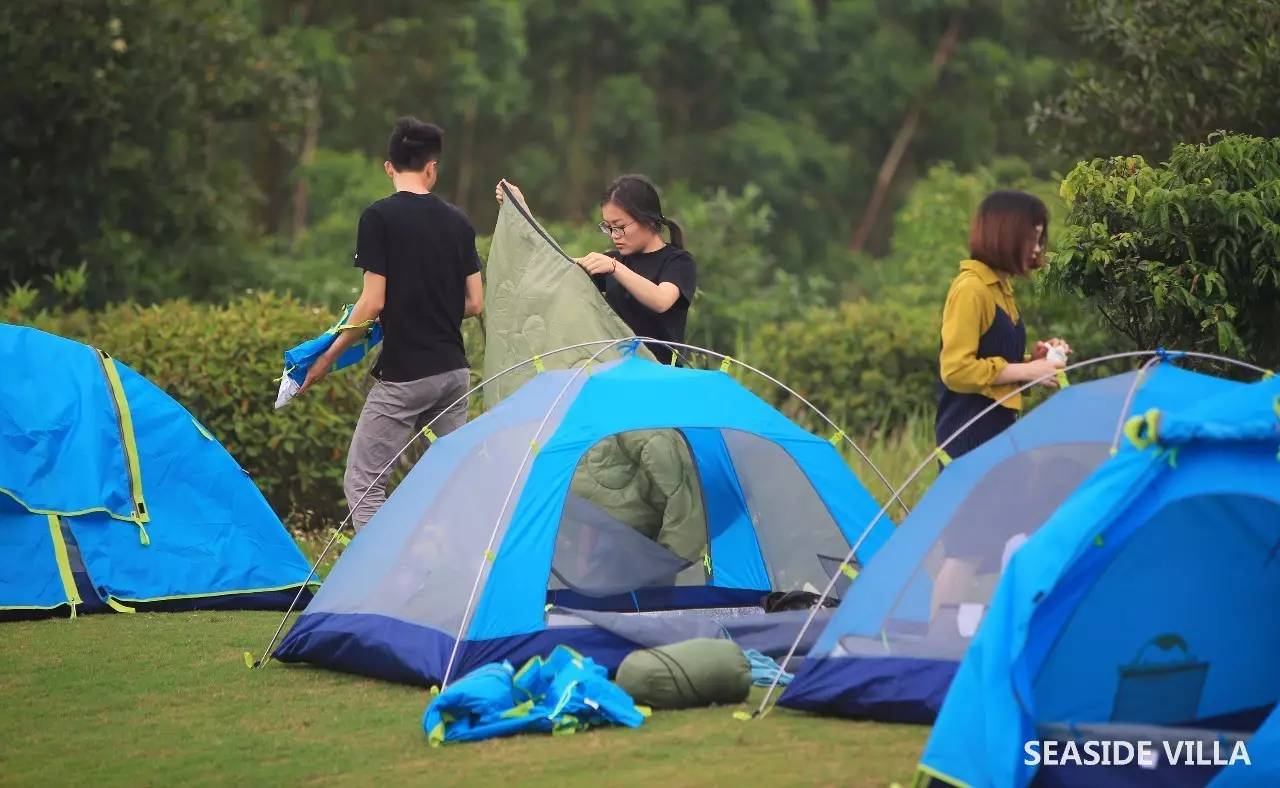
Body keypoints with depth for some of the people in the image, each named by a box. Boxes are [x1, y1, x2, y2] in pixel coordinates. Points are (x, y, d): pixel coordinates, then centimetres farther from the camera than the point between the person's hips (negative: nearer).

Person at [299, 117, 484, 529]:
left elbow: (373, 302, -12)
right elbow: (475, 303, 9)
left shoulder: (379, 218, -9)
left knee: (363, 481, -1)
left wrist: (328, 356, -1)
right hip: (454, 370, 6)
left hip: (404, 373, -6)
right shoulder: (458, 222, 7)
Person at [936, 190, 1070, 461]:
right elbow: (956, 371, -20)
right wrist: (1027, 370, -16)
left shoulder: (1001, 287, 15)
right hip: (970, 436, -10)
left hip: (998, 429, 10)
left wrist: (1032, 359, 5)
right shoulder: (970, 289, -13)